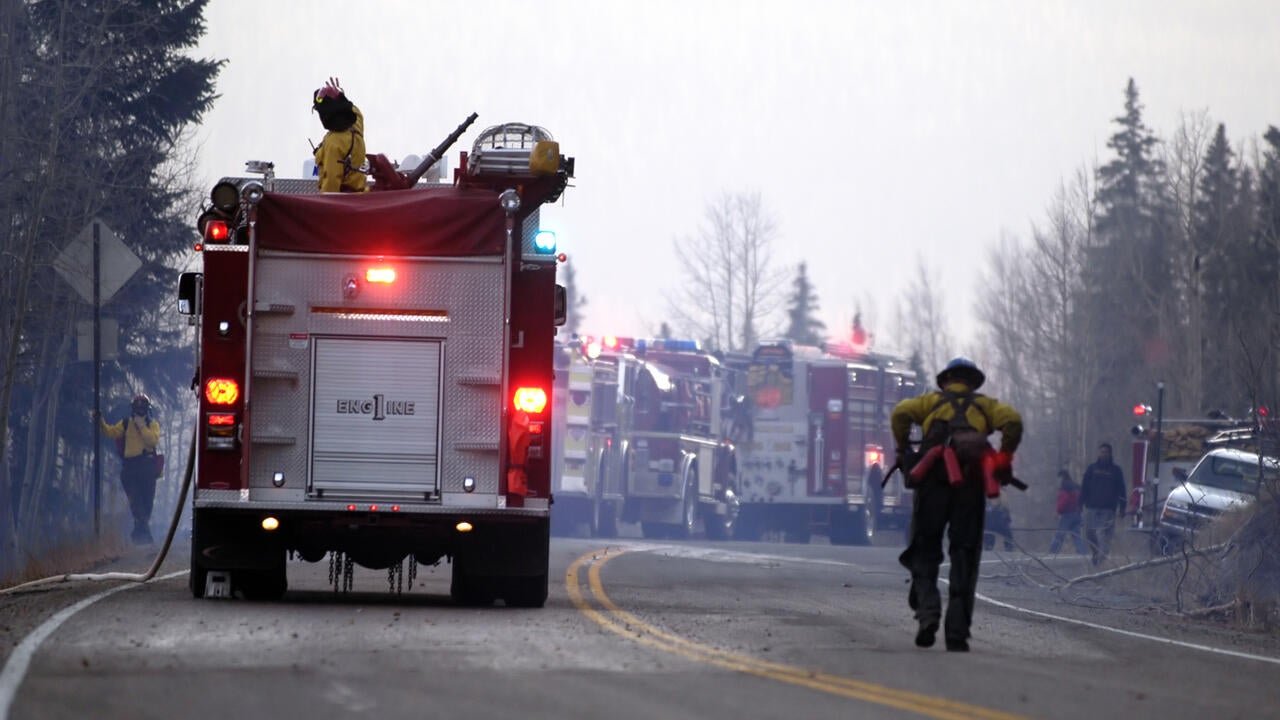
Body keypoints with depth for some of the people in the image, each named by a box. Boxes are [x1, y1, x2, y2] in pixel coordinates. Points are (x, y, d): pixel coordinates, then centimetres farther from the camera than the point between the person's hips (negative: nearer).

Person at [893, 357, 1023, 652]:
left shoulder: (932, 401, 21)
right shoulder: (985, 405, 22)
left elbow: (901, 413, 2)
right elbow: (1012, 420, 2)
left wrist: (903, 451, 13)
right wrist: (1004, 458, 10)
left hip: (934, 479, -1)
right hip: (972, 482, 1)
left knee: (925, 551, 6)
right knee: (964, 557, 5)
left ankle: (927, 611, -18)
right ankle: (957, 632, -2)